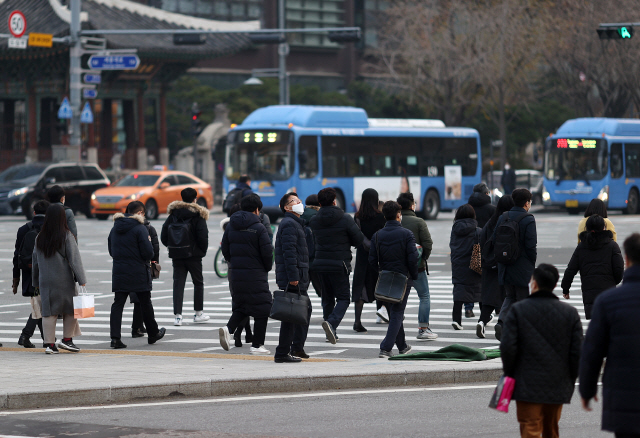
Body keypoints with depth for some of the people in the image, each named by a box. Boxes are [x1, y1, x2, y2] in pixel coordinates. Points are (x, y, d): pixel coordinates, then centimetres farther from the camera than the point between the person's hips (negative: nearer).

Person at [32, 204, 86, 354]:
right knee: (70, 310, 11)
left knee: (49, 312, 4)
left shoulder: (40, 238, 4)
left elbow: (35, 262, 11)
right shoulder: (66, 237, -10)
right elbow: (74, 260, -10)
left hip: (45, 281, 4)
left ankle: (50, 343, 2)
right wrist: (82, 280, -7)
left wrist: (36, 282, 20)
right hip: (64, 280, -4)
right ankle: (67, 340, 10)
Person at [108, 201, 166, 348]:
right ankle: (153, 334, 26)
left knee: (117, 304, 1)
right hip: (139, 274, -4)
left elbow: (111, 251, 17)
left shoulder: (115, 229, 8)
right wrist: (148, 241, 4)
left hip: (119, 273, 4)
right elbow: (148, 253, -15)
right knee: (145, 304, 11)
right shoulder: (140, 229, -12)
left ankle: (115, 337, -11)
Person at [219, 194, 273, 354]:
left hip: (235, 274, 6)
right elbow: (267, 252, -11)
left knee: (240, 306, 18)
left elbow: (225, 250, 10)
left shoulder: (230, 226, 7)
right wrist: (267, 268, 7)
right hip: (256, 275, -6)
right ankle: (257, 345, 4)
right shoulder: (258, 228, -11)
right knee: (261, 308, 4)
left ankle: (228, 329, -9)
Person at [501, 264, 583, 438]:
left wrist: (509, 374, 6)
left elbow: (508, 347, -9)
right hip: (558, 385, 3)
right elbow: (577, 351, 0)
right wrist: (570, 381, 11)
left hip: (528, 385, -3)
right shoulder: (570, 313, 1)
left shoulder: (518, 310, -6)